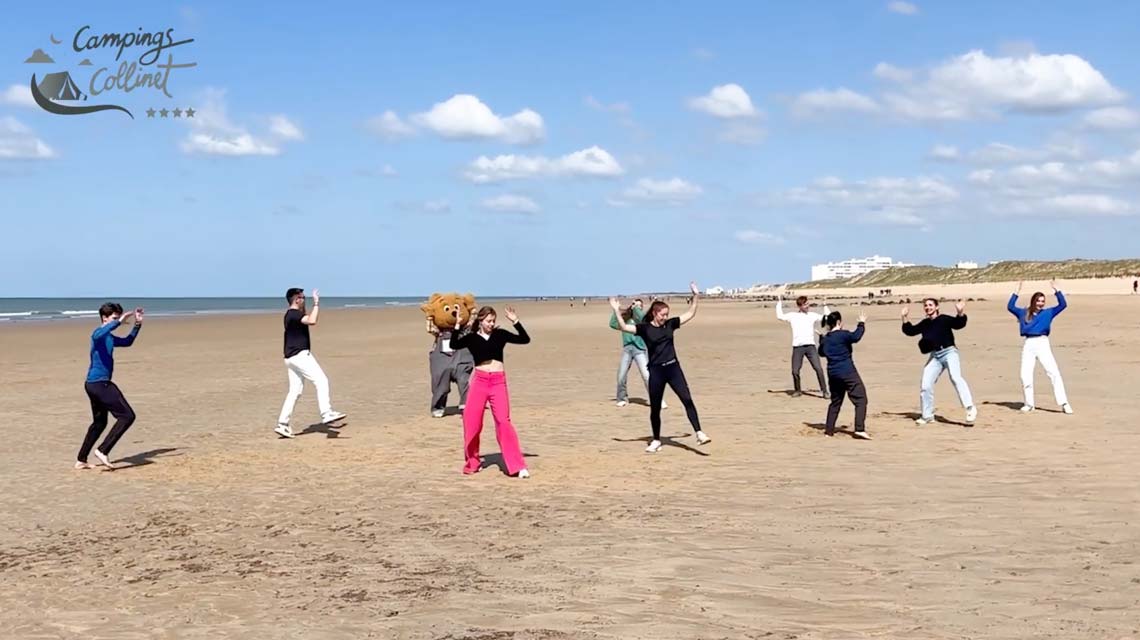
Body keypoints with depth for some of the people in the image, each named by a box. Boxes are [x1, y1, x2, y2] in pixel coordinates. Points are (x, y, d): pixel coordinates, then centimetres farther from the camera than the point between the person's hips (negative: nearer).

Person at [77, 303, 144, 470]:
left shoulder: (110, 337, 18)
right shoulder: (98, 333, -12)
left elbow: (127, 342, 32)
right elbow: (99, 335, -38)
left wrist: (137, 324, 20)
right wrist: (119, 321, -40)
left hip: (95, 384, 11)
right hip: (99, 383, -11)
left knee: (99, 422, 22)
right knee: (127, 416, -11)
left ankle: (81, 460, 28)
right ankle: (103, 451, -12)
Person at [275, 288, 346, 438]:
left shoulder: (291, 315, 18)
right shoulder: (294, 314, -13)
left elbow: (307, 320, 36)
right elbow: (312, 321, -29)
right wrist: (316, 303, -19)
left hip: (291, 357, 10)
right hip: (299, 355, -10)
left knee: (295, 391, 9)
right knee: (321, 380, -12)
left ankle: (282, 424, 7)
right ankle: (326, 414, -20)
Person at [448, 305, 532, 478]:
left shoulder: (500, 334, 6)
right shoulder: (471, 338, 3)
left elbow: (525, 339, 2)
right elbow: (453, 345, -13)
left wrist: (515, 322, -8)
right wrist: (457, 327, -23)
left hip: (498, 382, -1)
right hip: (479, 381, 1)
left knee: (503, 422, -9)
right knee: (471, 422, 2)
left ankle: (517, 465, -8)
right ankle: (472, 462, 22)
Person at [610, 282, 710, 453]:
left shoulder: (670, 324, 6)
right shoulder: (645, 328, -4)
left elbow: (690, 315, 11)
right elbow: (623, 327, -13)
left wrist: (695, 297, 3)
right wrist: (616, 311, -22)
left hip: (673, 368, 2)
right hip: (656, 371, -2)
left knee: (687, 400, -10)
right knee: (655, 408, 7)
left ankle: (699, 434, -11)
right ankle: (656, 441, 22)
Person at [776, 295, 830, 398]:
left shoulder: (812, 315, 10)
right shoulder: (792, 316, 7)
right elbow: (780, 316, -4)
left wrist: (825, 306, 7)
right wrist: (779, 303, -2)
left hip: (810, 346, 0)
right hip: (797, 347, 0)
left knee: (818, 368, -10)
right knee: (795, 371, 2)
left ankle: (824, 390, -1)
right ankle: (797, 390, 23)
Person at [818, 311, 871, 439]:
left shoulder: (825, 338, 11)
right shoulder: (843, 335, -10)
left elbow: (822, 352, 25)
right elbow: (855, 337, -27)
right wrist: (861, 324, -14)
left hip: (833, 374, 8)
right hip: (847, 372, -8)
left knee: (835, 401, 20)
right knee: (860, 399, -6)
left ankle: (829, 429, 19)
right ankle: (860, 429, -19)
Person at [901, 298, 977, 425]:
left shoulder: (944, 319, -4)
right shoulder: (924, 323, 14)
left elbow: (959, 324, -18)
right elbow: (910, 331, 18)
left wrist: (960, 313, -36)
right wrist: (905, 318, 10)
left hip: (949, 352, -6)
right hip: (935, 356, 6)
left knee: (955, 377, -28)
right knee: (926, 385, 5)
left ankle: (970, 408, -30)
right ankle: (927, 416, 20)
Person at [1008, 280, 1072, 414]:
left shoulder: (1048, 313, 12)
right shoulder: (1024, 313, 14)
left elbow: (1063, 304, 6)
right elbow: (1010, 307, 6)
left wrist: (1056, 290, -2)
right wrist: (1017, 292, 0)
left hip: (1043, 344, -1)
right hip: (1028, 345, 2)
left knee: (1054, 373, -11)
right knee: (1025, 375, 1)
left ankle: (1064, 404, -12)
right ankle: (1029, 404, 16)